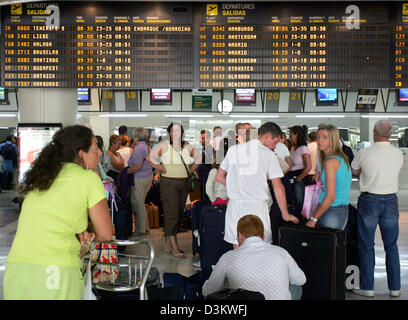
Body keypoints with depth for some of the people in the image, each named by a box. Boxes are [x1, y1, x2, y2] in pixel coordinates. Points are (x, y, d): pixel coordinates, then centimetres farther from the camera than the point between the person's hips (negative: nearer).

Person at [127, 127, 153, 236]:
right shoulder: (147, 147, 12)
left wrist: (126, 171, -12)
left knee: (138, 204, 0)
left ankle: (140, 230, 7)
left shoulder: (138, 148, -17)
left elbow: (138, 166, -24)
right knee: (141, 203, 18)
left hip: (140, 179, -9)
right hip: (149, 176, 9)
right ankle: (145, 228, 23)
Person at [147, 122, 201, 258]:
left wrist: (191, 170, 12)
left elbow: (198, 157, 22)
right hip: (168, 183, -6)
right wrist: (160, 168, -9)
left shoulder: (187, 146, 9)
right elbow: (150, 157, -6)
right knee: (172, 214, -11)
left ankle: (168, 244, 20)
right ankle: (174, 248, -10)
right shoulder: (164, 145, -5)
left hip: (183, 183, 6)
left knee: (179, 214, 9)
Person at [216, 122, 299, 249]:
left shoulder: (233, 150, 10)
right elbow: (278, 188, -3)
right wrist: (286, 214, 4)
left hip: (235, 204, 4)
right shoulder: (268, 154, -2)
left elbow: (219, 177, 15)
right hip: (257, 206, -4)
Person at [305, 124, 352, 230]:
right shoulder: (342, 158, 13)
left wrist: (313, 218, -12)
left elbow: (330, 197, -18)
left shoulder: (331, 161, -15)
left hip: (332, 212, -9)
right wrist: (321, 179, 17)